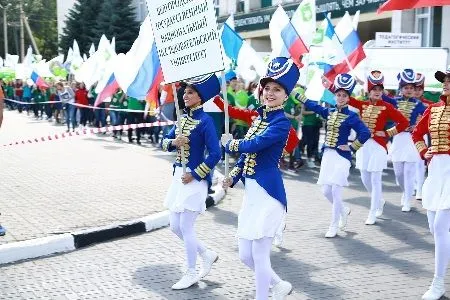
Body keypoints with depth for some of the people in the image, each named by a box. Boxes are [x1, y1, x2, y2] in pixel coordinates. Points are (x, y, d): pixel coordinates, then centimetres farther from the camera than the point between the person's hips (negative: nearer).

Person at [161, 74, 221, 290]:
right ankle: (207, 255, 30)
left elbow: (215, 154, -18)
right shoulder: (183, 118, 9)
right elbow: (165, 142, 14)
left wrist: (194, 175, -18)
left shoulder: (205, 121, -13)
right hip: (179, 176, 8)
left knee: (186, 227, -2)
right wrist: (174, 142, -9)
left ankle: (191, 274, 14)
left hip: (195, 179, -8)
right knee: (175, 227, 12)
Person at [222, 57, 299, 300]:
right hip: (251, 193, 9)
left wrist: (229, 143, -3)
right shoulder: (259, 117, 13)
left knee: (259, 256, -1)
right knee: (245, 256, 13)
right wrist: (232, 179, 6)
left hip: (268, 194, -9)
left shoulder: (281, 122, -13)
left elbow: (250, 146, -22)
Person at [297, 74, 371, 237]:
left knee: (335, 191, -6)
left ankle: (334, 226, 6)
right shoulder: (329, 112, 8)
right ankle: (344, 211, 35)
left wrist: (351, 147, -13)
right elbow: (312, 105, 15)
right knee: (326, 191, 8)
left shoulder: (351, 116, -8)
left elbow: (365, 133, -16)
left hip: (342, 156, -6)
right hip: (327, 155, 6)